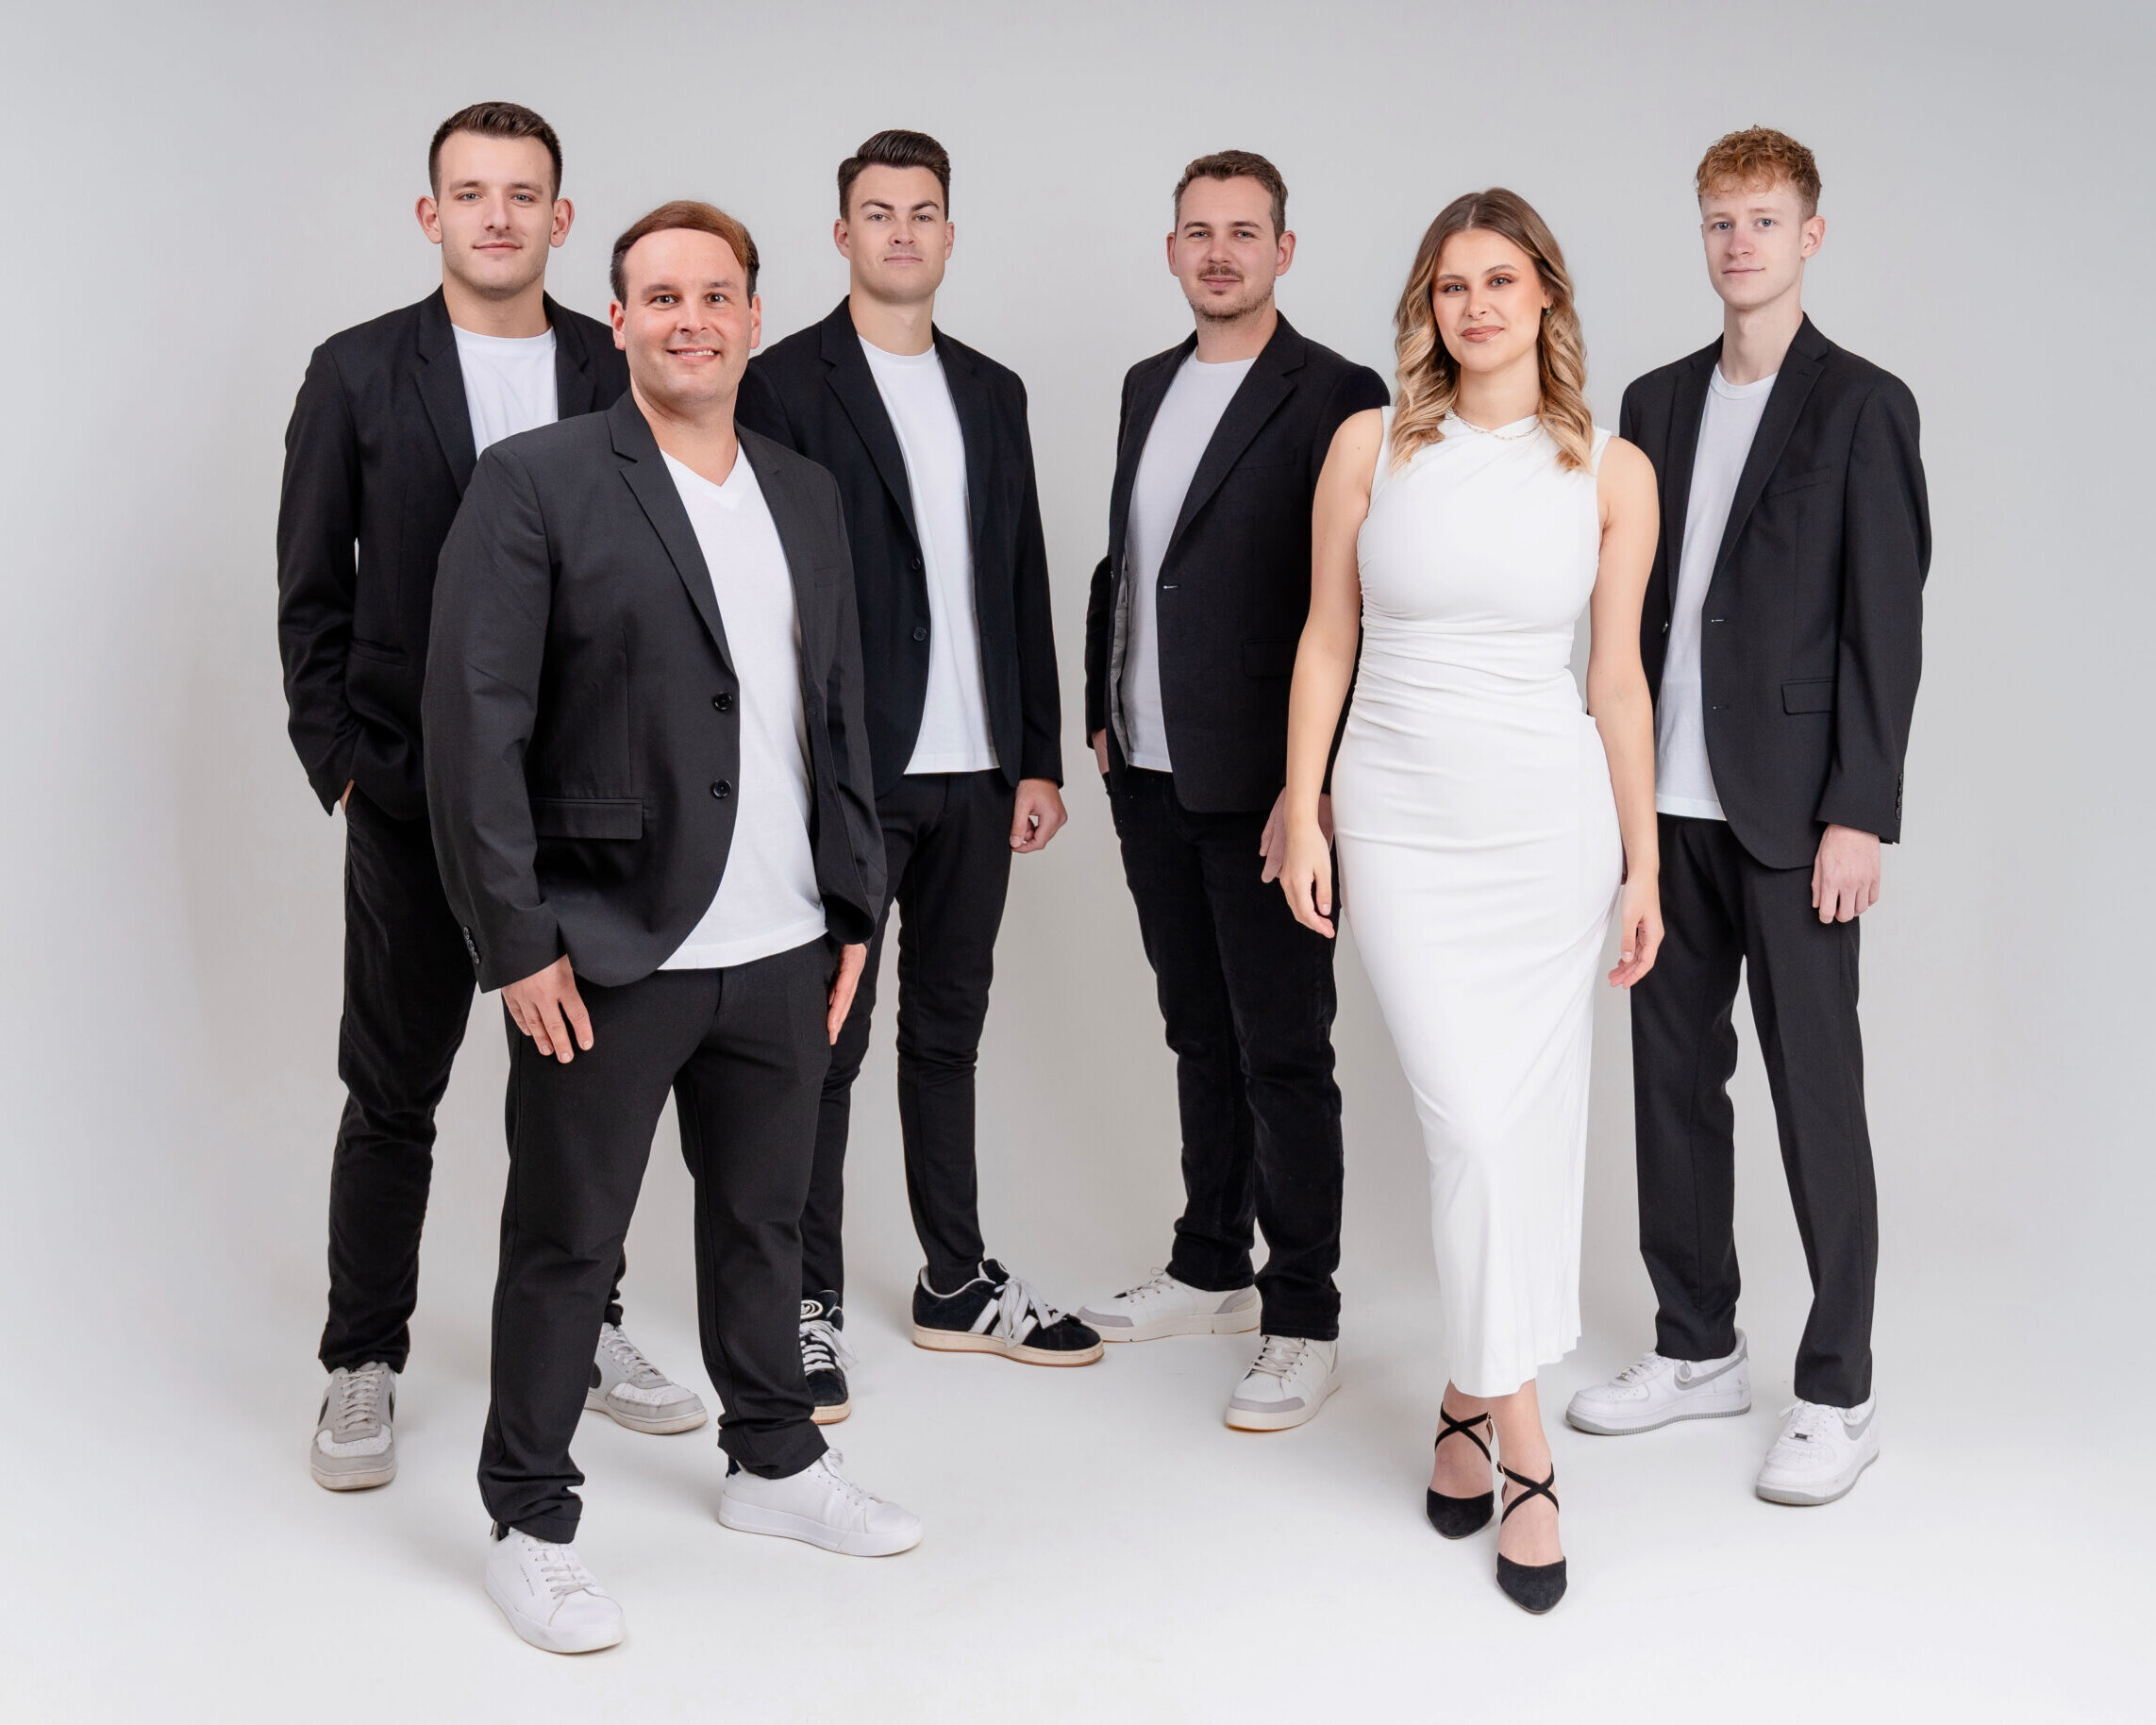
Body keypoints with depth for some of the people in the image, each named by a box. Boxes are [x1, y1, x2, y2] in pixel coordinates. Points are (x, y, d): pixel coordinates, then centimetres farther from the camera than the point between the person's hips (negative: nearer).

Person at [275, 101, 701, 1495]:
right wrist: (342, 767, -4)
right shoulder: (357, 374, 0)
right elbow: (312, 594, 2)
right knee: (391, 1091, 7)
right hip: (414, 798, -2)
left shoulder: (623, 374, 4)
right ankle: (364, 1364, 20)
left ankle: (584, 1329, 29)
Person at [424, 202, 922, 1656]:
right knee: (566, 1245, 6)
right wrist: (518, 941, -14)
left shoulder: (808, 495, 11)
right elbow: (476, 728, -11)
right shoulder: (536, 484, -7)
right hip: (605, 952, -5)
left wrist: (854, 908, 11)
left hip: (782, 950, 6)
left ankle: (775, 1463, 37)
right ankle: (532, 1525, 21)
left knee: (765, 1220, 19)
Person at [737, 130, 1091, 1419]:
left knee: (949, 1028, 14)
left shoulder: (993, 391, 14)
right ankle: (811, 1307, 12)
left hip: (976, 772, 6)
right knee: (827, 1040, 2)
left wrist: (1040, 758, 9)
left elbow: (1024, 583, 14)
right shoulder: (788, 384, -4)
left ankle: (959, 1281, 25)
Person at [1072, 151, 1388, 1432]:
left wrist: (1314, 785, -19)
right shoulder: (1150, 387, 14)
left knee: (1284, 1055, 0)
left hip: (1263, 784, -7)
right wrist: (1103, 716, 15)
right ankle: (1212, 1271, 31)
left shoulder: (1336, 399, -10)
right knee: (1202, 1038, 17)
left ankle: (1304, 1325, 9)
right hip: (1151, 774, 7)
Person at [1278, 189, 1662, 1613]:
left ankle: (1471, 1401, 24)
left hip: (1553, 821, 1)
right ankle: (1525, 1447, 3)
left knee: (1534, 1123, 4)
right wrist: (1303, 820, 1)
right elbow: (1327, 641, 5)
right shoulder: (1371, 445, 2)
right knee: (1474, 1121, -7)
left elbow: (1619, 674, 5)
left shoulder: (1613, 470, 2)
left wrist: (1643, 861, 5)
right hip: (1402, 825, -1)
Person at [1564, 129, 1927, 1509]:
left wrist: (1861, 815, -14)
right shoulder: (1659, 402, 13)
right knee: (1674, 1073, 11)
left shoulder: (1862, 407, -3)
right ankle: (1699, 1351, 25)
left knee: (1815, 1092, 0)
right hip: (1673, 801, 6)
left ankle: (1840, 1395, 12)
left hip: (1794, 810, -5)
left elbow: (1886, 625, -8)